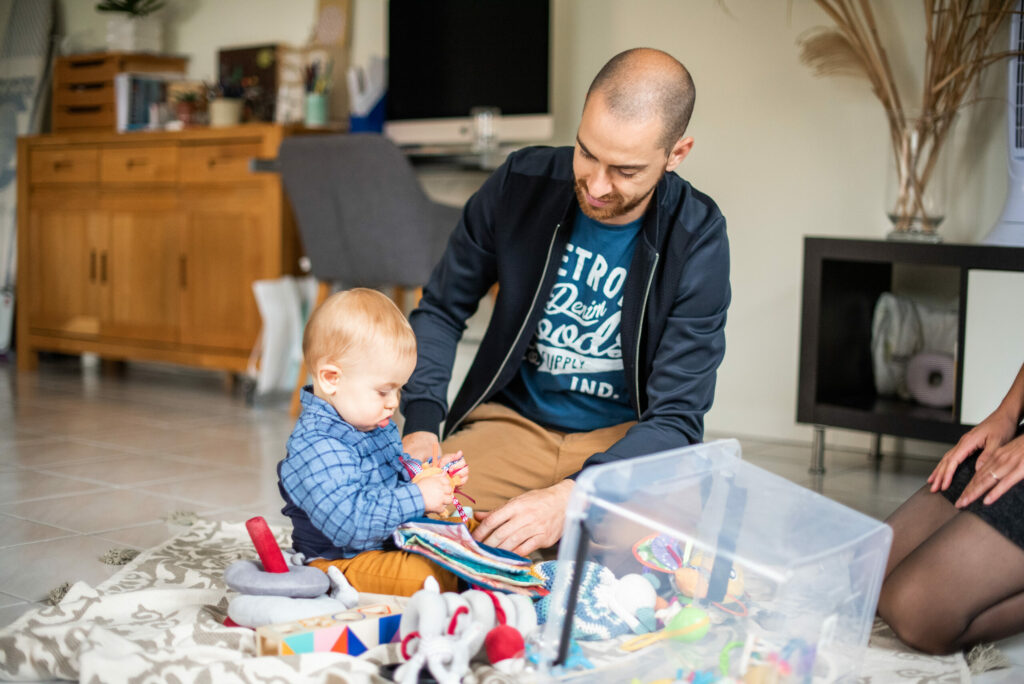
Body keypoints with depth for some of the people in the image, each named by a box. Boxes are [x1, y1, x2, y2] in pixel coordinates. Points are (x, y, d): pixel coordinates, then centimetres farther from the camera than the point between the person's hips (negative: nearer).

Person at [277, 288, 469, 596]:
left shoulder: (375, 425, 7)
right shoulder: (315, 448, -27)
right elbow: (349, 521, -34)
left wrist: (429, 472, 6)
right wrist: (417, 497, -30)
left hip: (392, 541, 10)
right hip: (340, 561, -10)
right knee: (423, 575, -33)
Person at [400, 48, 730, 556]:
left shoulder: (696, 240, -15)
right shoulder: (521, 183, -8)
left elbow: (676, 418, -17)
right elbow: (440, 311, 3)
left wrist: (571, 496, -33)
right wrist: (422, 426, -15)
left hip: (625, 437, -1)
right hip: (511, 419, 2)